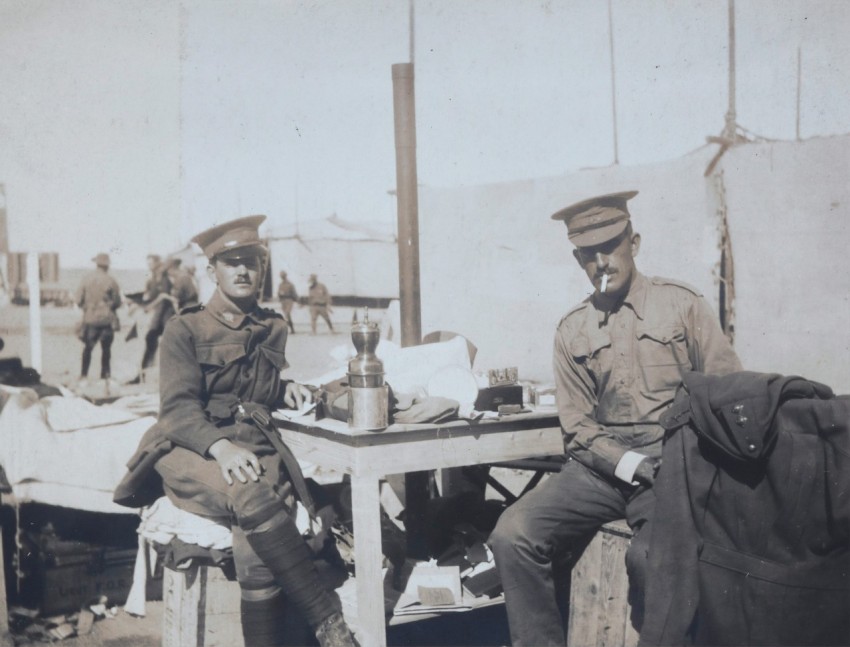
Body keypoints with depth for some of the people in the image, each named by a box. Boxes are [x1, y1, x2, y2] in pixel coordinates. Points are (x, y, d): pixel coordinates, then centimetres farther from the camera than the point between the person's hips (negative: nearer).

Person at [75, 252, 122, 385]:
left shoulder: (86, 280, -3)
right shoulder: (111, 281, -9)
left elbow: (79, 300, 0)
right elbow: (117, 302, -5)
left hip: (90, 319, 2)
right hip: (107, 320, -2)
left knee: (88, 348, 10)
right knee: (106, 348, 9)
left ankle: (84, 376, 5)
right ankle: (105, 375, 11)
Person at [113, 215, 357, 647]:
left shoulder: (272, 328, 20)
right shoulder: (185, 329, 6)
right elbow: (178, 406, -6)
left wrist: (284, 390, 10)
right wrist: (220, 446, -25)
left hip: (254, 447, 4)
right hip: (190, 450, -3)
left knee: (256, 555, -28)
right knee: (254, 497, -36)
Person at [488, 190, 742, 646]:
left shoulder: (681, 304, 6)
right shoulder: (573, 330, 12)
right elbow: (577, 424, 9)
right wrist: (629, 464, -10)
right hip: (602, 466, 3)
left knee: (650, 556, -33)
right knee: (512, 534, -20)